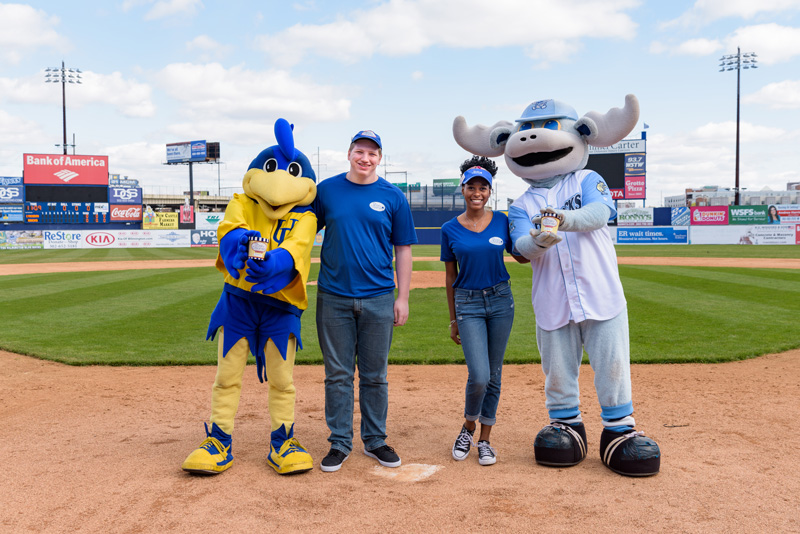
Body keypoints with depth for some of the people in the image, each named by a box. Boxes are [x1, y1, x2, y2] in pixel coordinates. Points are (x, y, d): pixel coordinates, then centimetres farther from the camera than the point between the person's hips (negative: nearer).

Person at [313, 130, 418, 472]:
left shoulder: (393, 197, 4)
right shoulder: (326, 190, 5)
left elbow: (403, 249, 6)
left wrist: (402, 297, 1)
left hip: (379, 299, 0)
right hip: (333, 297, 0)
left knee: (375, 375, 9)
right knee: (338, 374, 6)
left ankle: (375, 440, 22)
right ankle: (340, 443, 17)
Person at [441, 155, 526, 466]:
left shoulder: (502, 221, 2)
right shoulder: (450, 229, 0)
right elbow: (450, 277, 5)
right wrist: (453, 319, 7)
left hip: (501, 301, 2)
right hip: (468, 303, -2)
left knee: (494, 375, 7)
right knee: (478, 376, -12)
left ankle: (485, 439, 22)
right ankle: (468, 428, 16)